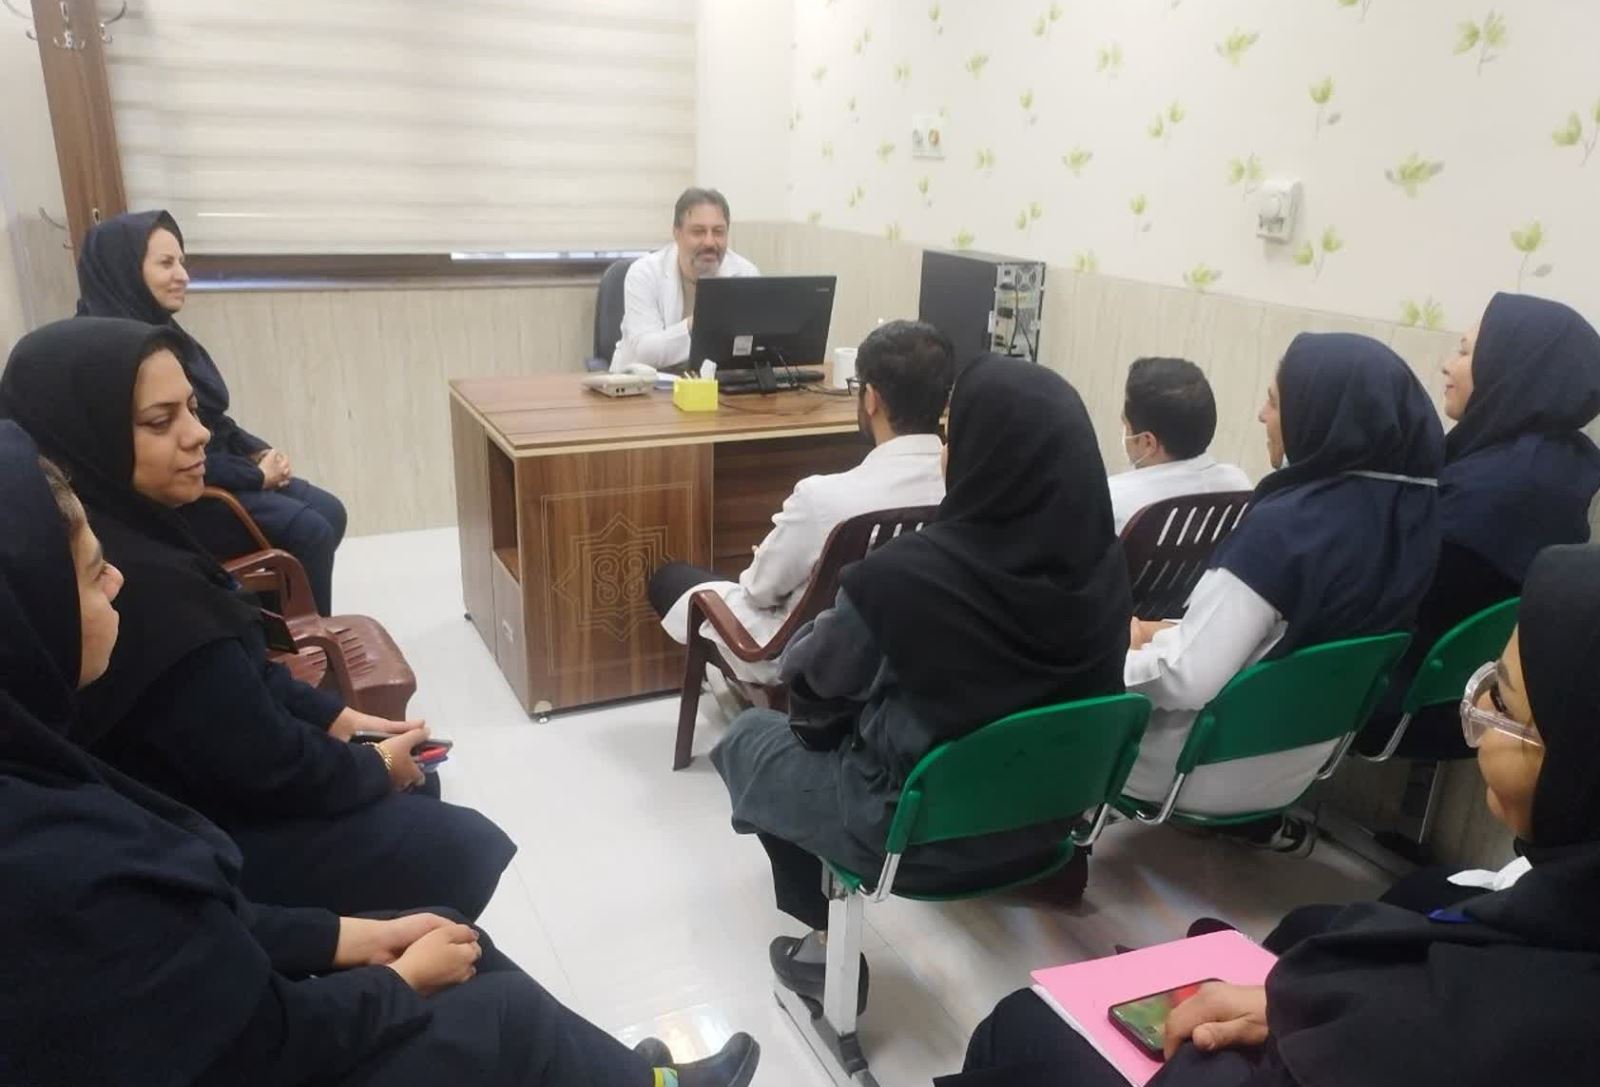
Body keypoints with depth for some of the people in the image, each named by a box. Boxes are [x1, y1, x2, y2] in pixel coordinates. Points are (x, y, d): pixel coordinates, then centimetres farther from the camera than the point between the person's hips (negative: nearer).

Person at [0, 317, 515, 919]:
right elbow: (264, 766, -25)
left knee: (413, 784, 21)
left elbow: (241, 674, 8)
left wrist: (339, 718, 3)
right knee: (465, 851, -3)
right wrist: (376, 768, -8)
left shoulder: (124, 528, -3)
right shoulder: (137, 583, -33)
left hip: (190, 786, 9)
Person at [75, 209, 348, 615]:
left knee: (331, 512, -1)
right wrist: (255, 474, -15)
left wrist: (259, 451, 0)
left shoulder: (159, 328, 7)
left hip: (216, 469, 9)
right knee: (309, 532, -18)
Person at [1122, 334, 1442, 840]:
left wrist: (1136, 645, -8)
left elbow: (1189, 681, -28)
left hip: (1213, 765, -7)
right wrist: (1167, 633, 6)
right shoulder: (1408, 510, -5)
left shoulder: (1285, 526, -30)